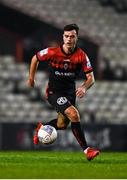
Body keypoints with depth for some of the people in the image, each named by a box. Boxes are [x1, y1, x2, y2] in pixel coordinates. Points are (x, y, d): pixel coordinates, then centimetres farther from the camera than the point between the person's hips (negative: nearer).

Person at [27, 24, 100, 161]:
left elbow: (91, 78, -12)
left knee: (62, 125, 15)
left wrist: (84, 87, -33)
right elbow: (35, 58, 2)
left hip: (70, 92, 5)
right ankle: (86, 150, -22)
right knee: (74, 115, -25)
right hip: (54, 92, -5)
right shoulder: (52, 52, -17)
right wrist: (31, 78, 10)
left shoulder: (81, 56, -13)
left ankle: (41, 128, 48)